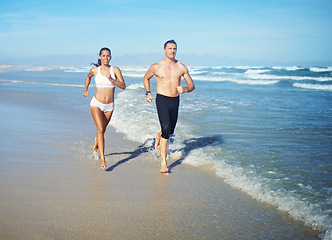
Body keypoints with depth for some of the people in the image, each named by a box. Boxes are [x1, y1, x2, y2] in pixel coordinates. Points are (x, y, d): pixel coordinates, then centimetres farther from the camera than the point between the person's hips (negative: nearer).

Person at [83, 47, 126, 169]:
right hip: (96, 104, -2)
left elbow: (123, 86, -12)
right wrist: (85, 89, 19)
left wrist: (112, 80, -26)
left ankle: (96, 145, 52)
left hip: (109, 106, 2)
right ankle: (102, 159, -20)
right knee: (100, 129, -17)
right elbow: (88, 77, 22)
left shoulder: (115, 70, -3)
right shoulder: (95, 70, -1)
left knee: (102, 130, 18)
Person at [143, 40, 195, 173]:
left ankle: (158, 136, 53)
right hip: (162, 100, -4)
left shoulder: (181, 67, 2)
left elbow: (191, 85, 7)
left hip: (175, 101, 4)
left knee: (171, 131, 15)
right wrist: (148, 93, 4)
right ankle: (163, 163, -11)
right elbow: (146, 78, 16)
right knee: (166, 129, -17)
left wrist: (184, 89, -15)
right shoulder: (156, 67, -3)